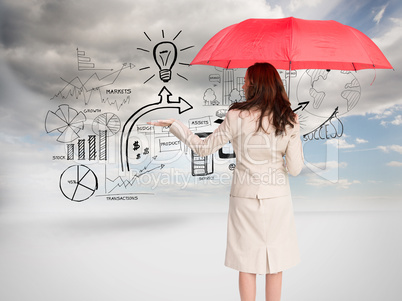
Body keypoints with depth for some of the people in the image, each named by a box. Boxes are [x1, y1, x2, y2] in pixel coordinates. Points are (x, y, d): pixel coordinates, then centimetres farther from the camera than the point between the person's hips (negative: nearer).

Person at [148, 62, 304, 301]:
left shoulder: (236, 117, -9)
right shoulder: (288, 121, -5)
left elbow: (204, 148, -1)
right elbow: (294, 168, -6)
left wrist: (174, 124, 8)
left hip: (244, 197, -1)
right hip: (277, 198, 1)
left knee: (247, 263, 12)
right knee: (275, 265, 14)